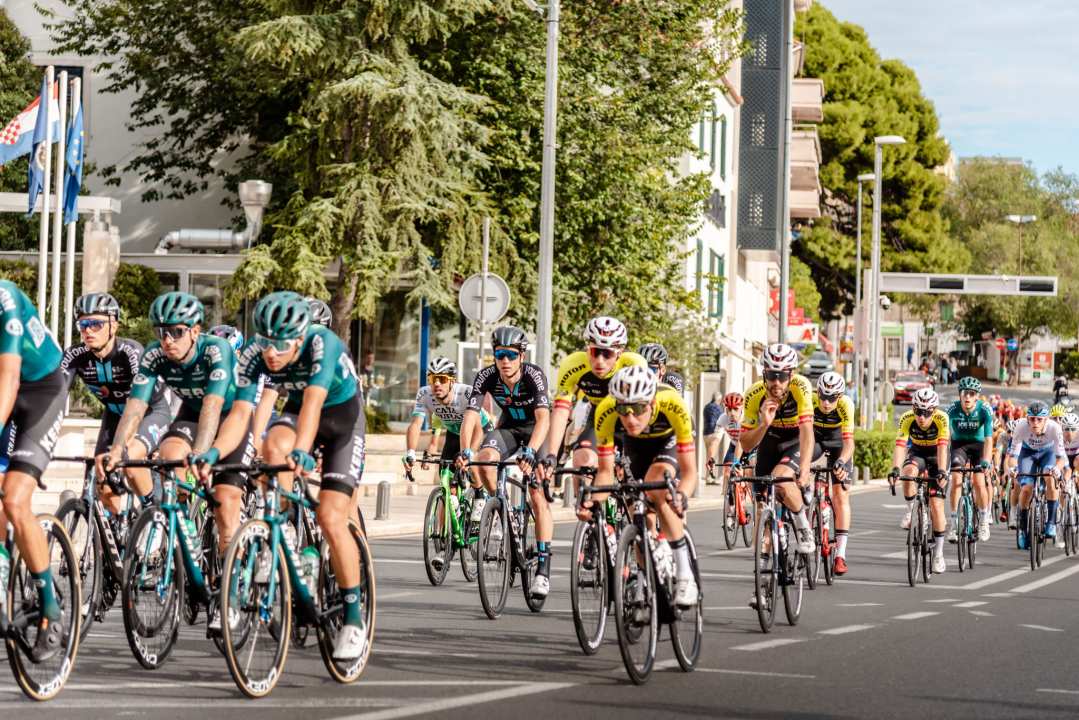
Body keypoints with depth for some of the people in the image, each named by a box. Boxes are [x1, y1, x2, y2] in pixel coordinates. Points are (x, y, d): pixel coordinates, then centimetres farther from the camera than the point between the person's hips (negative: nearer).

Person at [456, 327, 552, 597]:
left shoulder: (534, 375, -31)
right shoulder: (487, 376, -23)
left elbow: (543, 419, -42)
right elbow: (470, 414, -30)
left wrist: (530, 452, -58)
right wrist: (465, 450, -46)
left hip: (537, 430, -3)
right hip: (509, 425, 3)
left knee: (538, 498, -15)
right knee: (485, 459, -29)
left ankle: (543, 568, -13)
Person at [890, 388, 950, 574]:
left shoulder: (941, 419, -30)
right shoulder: (907, 418, -27)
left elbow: (942, 448, -38)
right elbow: (900, 445, -36)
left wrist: (942, 472, -52)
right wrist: (895, 469, -52)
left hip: (936, 456, -1)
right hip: (917, 452, 1)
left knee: (936, 506, -10)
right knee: (908, 474, -35)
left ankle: (939, 553, 2)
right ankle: (911, 511, -8)